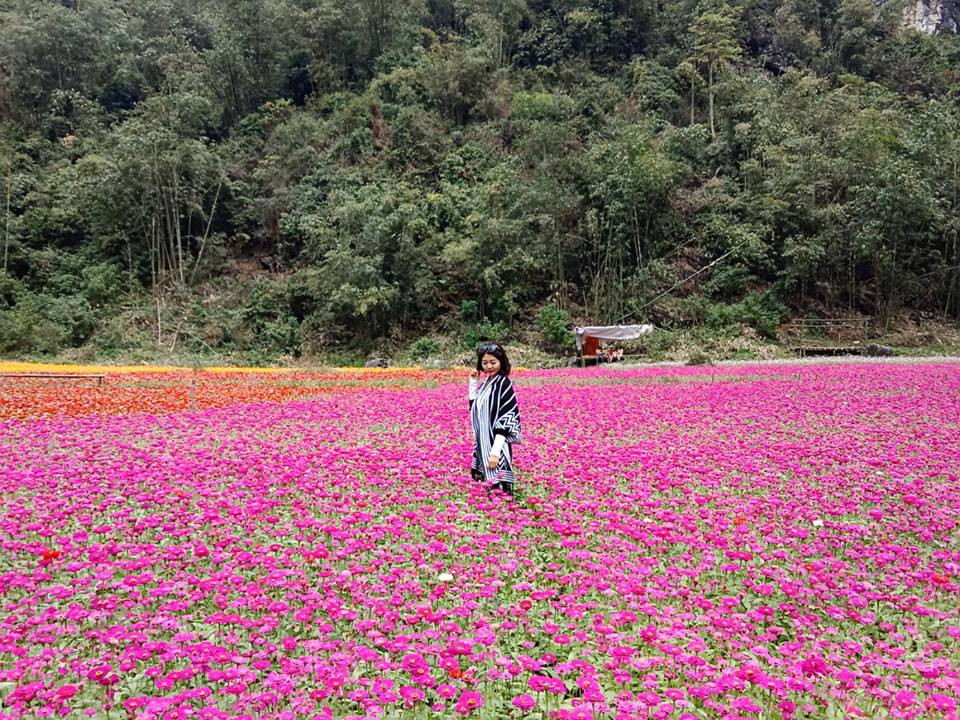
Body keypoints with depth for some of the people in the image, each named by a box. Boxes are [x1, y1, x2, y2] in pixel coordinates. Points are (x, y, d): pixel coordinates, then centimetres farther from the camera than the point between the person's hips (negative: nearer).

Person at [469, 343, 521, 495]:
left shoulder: (503, 384, -13)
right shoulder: (486, 382, 10)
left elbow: (505, 420, -18)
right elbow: (474, 407, 16)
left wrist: (495, 452, -23)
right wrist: (474, 383, 8)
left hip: (496, 443, -8)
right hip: (483, 443, 8)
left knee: (498, 489, -7)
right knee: (488, 485, 13)